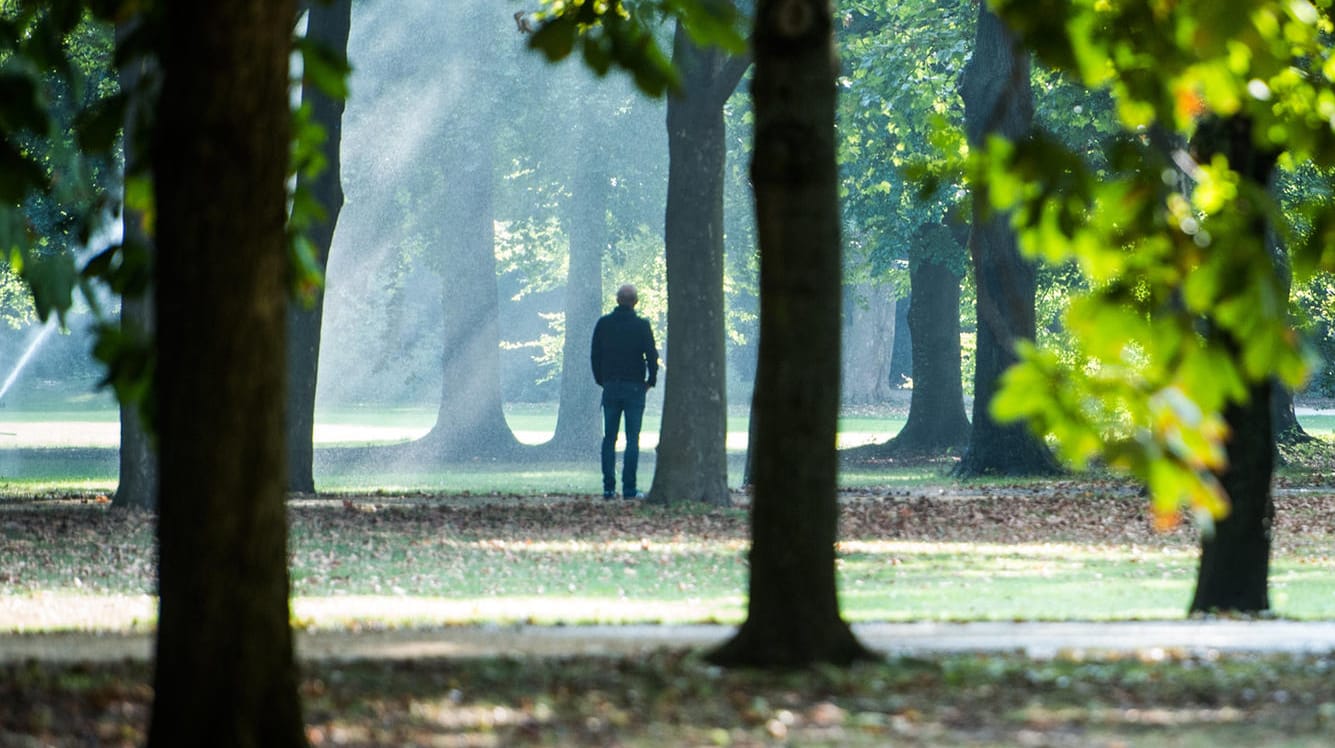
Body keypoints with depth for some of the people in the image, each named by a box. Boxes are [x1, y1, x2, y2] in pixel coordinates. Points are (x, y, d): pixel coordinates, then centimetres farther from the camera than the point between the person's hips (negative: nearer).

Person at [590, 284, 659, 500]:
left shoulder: (603, 324, 3)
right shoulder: (641, 326, -6)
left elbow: (595, 354, 7)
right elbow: (651, 355, -7)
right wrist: (651, 380, 8)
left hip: (610, 387, 3)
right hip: (634, 387, -3)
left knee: (609, 439, 7)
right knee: (632, 439, -1)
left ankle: (609, 488, 2)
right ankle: (629, 488, -6)